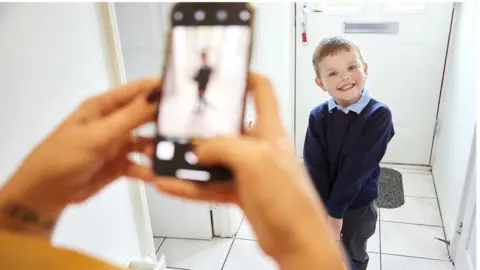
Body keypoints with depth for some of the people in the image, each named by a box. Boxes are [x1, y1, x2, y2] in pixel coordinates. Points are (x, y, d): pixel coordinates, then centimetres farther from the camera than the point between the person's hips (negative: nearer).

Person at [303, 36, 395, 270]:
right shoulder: (318, 116, -12)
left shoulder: (379, 115, -20)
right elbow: (314, 167, -15)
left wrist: (335, 212, -22)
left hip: (358, 207, -2)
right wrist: (325, 212, -20)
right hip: (319, 203, 2)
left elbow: (357, 168, -23)